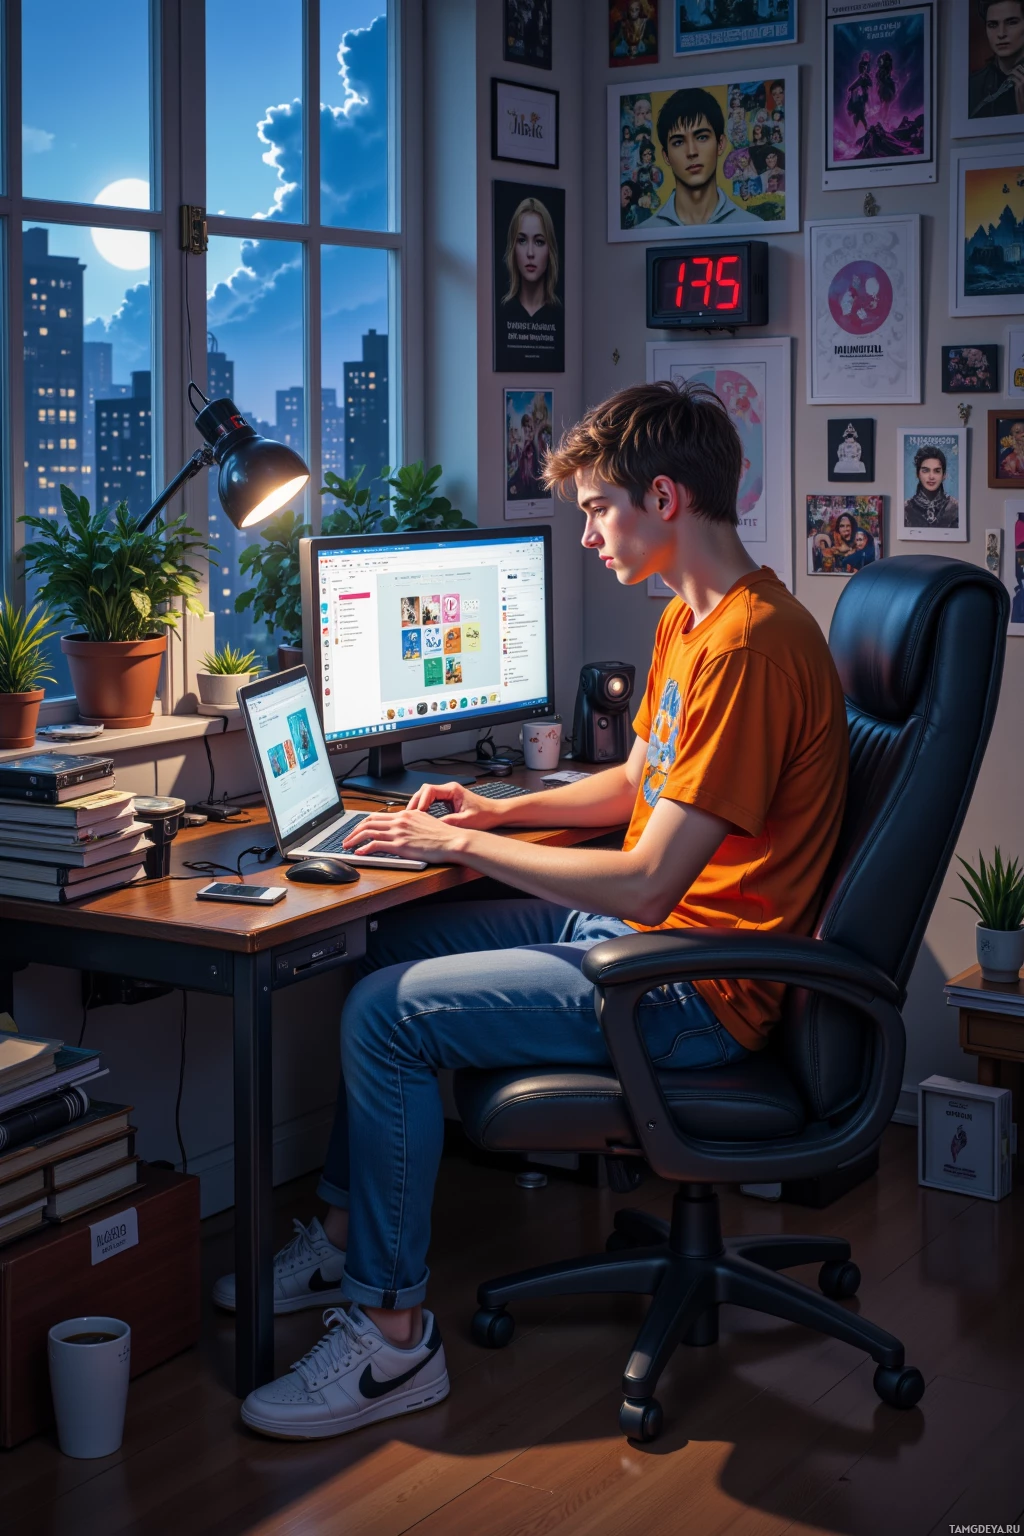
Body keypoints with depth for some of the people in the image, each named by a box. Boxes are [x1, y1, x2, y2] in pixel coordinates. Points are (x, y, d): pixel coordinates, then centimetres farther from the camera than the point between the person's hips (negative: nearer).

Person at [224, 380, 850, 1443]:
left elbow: (646, 885, -26)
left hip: (696, 991, -11)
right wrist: (501, 812, 10)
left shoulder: (748, 647, -24)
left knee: (386, 1017, -17)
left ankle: (393, 1334, -5)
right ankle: (347, 1232, 22)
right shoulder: (689, 619, 10)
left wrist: (466, 846, -16)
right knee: (376, 948, 13)